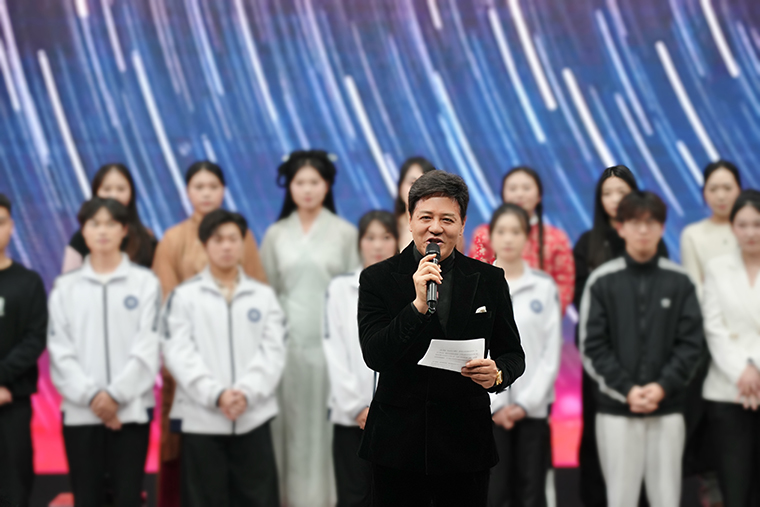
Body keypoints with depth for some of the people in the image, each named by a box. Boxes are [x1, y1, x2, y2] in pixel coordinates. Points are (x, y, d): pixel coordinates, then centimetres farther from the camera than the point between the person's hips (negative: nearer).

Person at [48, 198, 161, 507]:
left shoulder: (145, 282, 4)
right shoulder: (65, 287, 8)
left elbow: (148, 347, -4)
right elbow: (60, 352, 1)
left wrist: (116, 394, -13)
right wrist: (91, 395, -12)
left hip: (131, 409, -1)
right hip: (80, 411, 1)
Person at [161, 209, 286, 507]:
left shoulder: (264, 296, 12)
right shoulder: (184, 296, 6)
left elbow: (273, 352, 2)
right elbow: (179, 354, -4)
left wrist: (246, 393, -14)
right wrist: (216, 395, -17)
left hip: (253, 417, 2)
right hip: (200, 419, -1)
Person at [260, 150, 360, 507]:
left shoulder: (345, 233, 4)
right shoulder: (276, 235, 9)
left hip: (331, 342, -2)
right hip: (286, 342, 2)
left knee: (325, 423, -2)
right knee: (289, 424, 1)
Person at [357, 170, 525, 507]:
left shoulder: (489, 280, 4)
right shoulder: (378, 278, -1)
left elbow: (512, 354, 9)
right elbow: (374, 357, -11)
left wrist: (498, 373, -14)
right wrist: (418, 305, -22)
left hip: (466, 442, 1)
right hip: (397, 442, -1)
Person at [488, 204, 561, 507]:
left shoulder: (545, 288, 5)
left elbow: (551, 353, 1)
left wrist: (526, 403, -8)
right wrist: (493, 404, -9)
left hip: (533, 409, 1)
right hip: (486, 409, -1)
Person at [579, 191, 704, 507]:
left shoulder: (680, 282, 4)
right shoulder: (602, 281, 2)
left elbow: (691, 343, 1)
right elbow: (592, 347, -1)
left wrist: (663, 386, -12)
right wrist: (626, 389, -12)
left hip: (667, 409, 1)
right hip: (616, 410, -1)